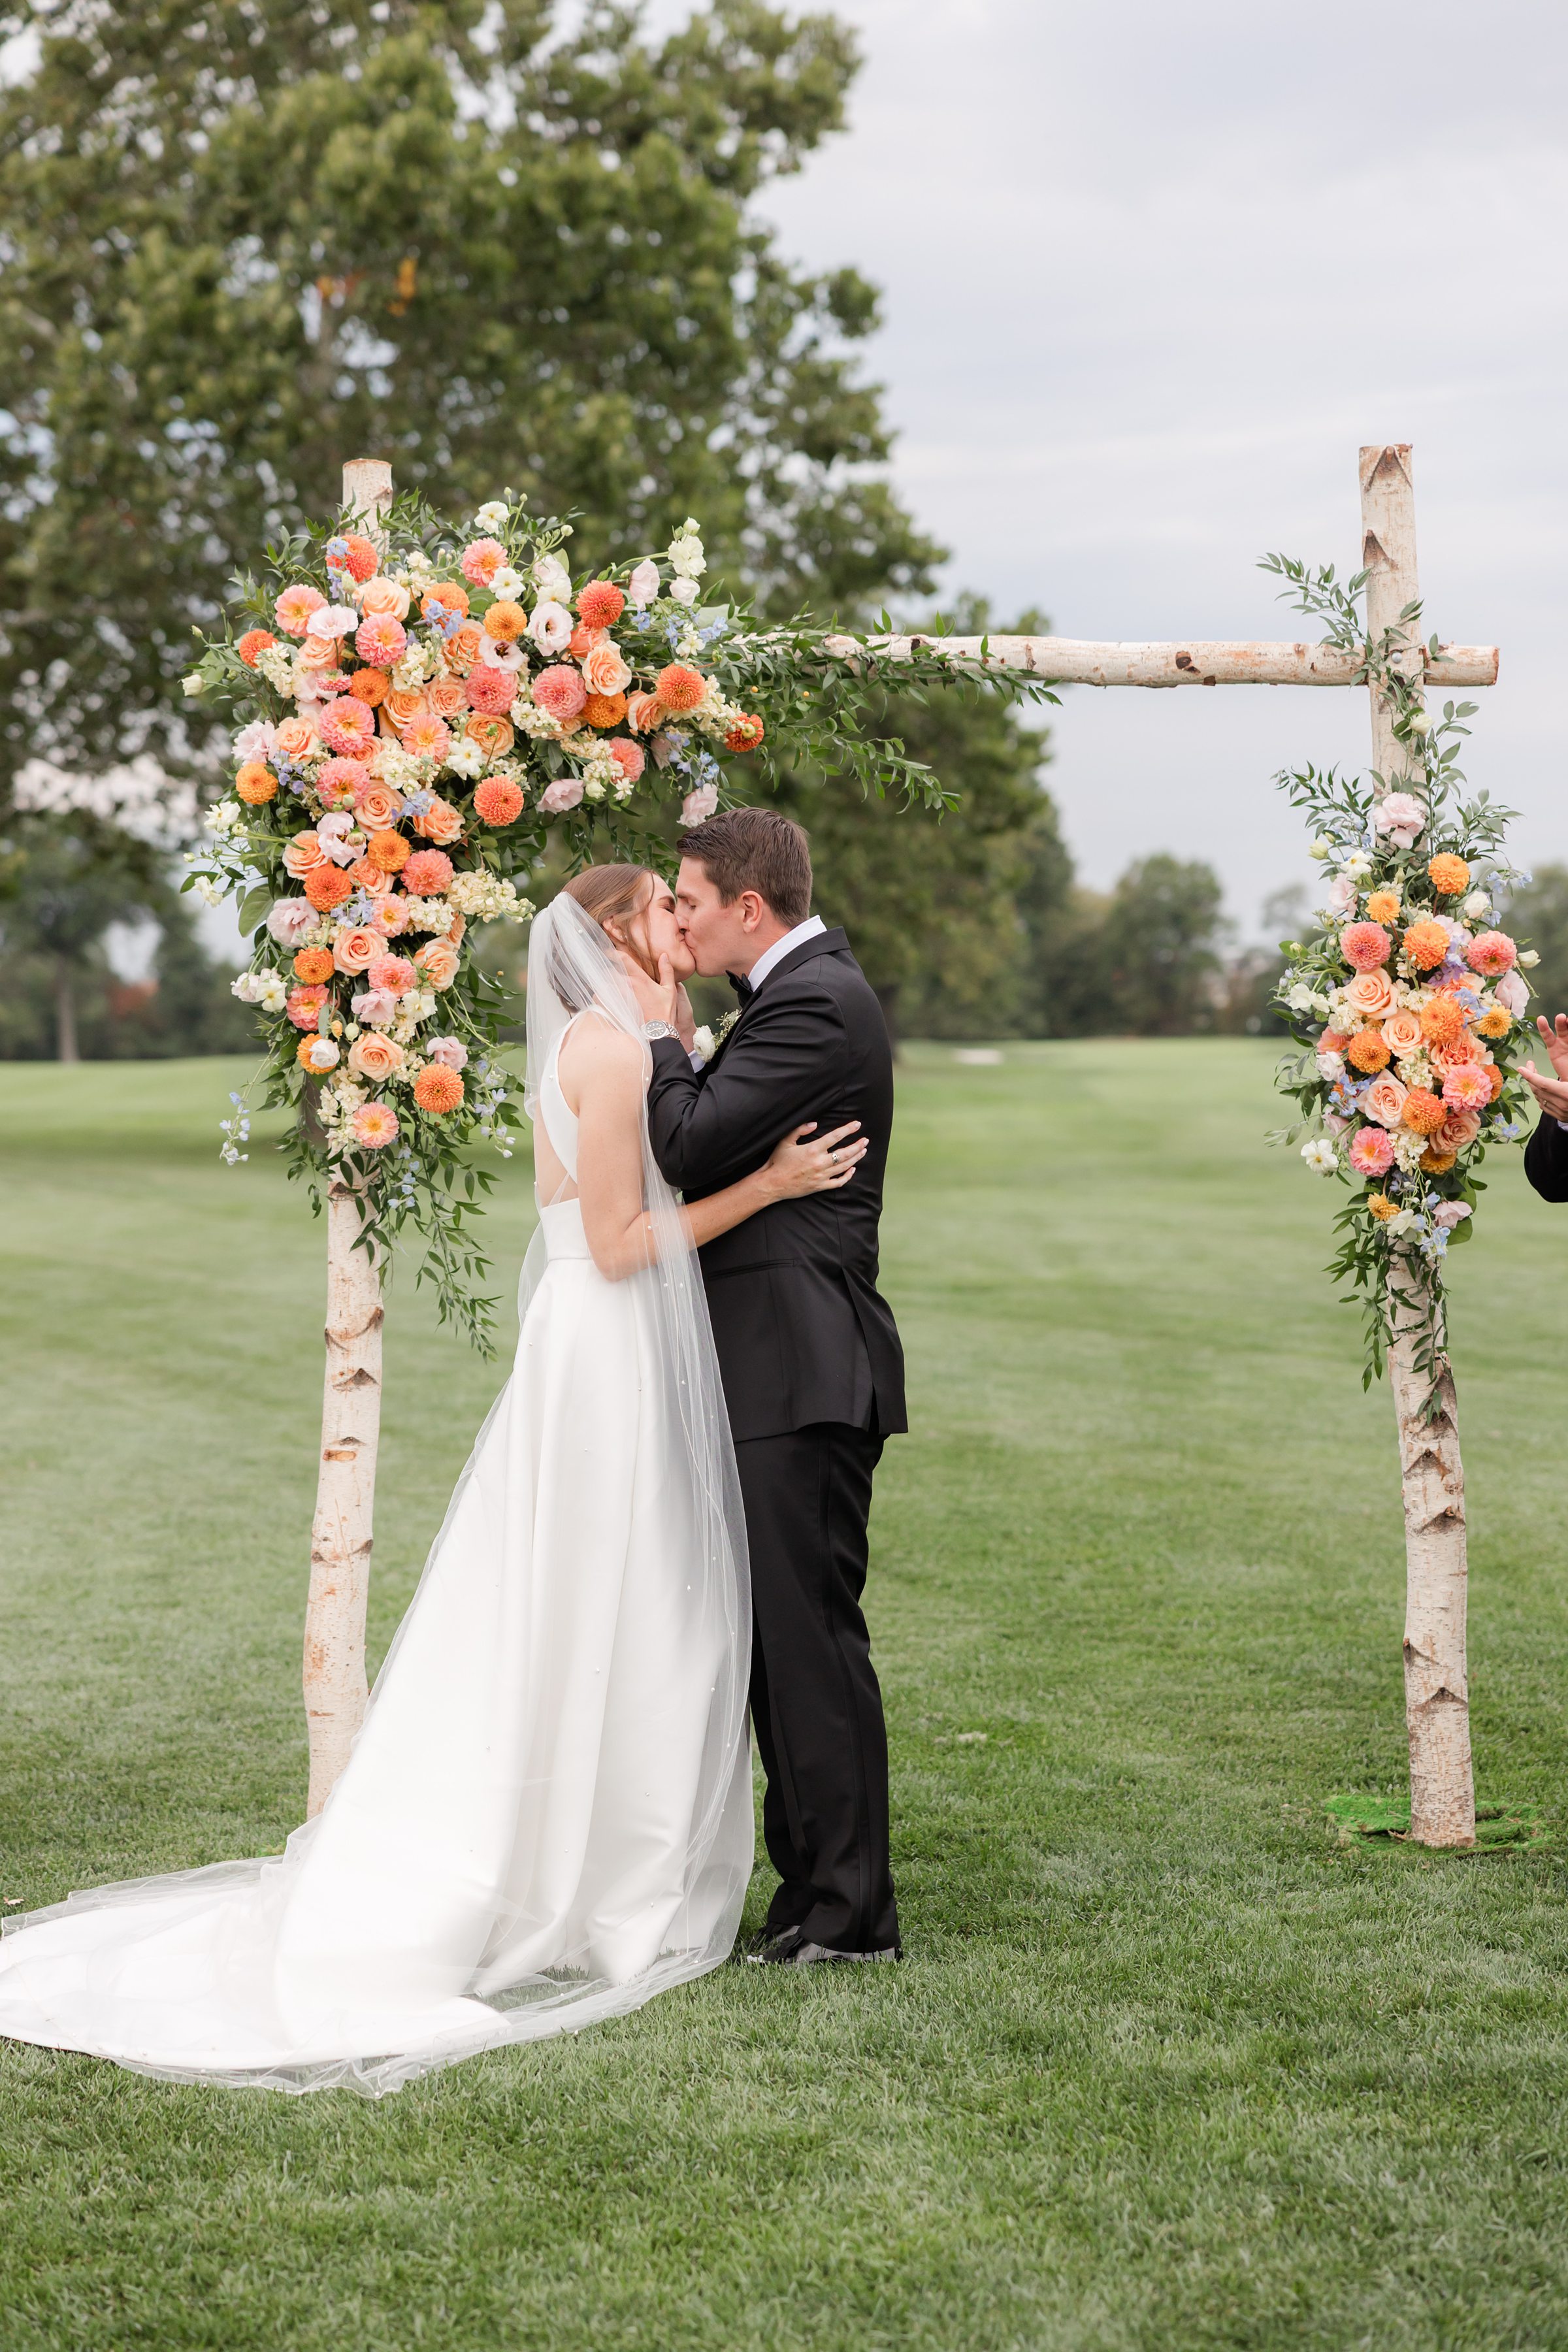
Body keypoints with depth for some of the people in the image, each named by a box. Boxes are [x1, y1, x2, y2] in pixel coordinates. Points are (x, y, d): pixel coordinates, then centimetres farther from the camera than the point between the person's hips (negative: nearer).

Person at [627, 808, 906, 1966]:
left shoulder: (811, 1003, -15)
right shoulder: (812, 986, 18)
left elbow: (693, 1151, -20)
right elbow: (725, 1142, 17)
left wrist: (664, 1035, -6)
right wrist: (682, 1044, 6)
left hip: (801, 1371, -11)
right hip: (791, 1365, 11)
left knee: (812, 1635, -6)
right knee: (784, 1636, 15)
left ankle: (848, 1914, 0)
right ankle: (817, 1887, 23)